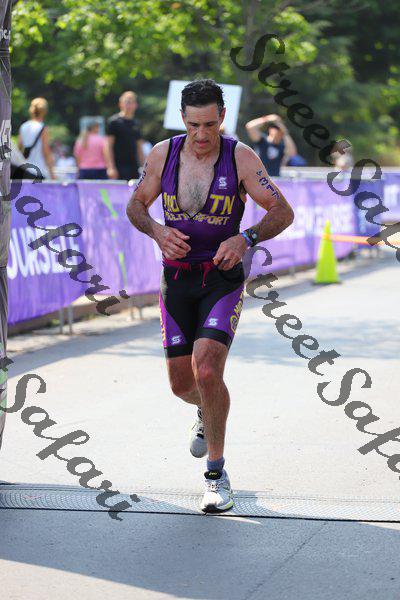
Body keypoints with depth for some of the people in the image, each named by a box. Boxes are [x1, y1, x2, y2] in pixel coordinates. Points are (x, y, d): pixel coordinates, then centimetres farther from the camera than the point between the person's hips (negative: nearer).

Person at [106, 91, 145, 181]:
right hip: (119, 166, -6)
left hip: (134, 167, 6)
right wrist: (111, 167, -15)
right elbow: (109, 146, -7)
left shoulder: (136, 124, 16)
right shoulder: (114, 121, -2)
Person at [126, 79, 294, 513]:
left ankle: (216, 474, -7)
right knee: (181, 383, 7)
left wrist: (245, 238, -25)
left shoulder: (240, 158, -10)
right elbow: (135, 205, 10)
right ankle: (208, 414, 46)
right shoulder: (162, 155, -3)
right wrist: (157, 231, -12)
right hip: (176, 278, 3)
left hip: (223, 278, -3)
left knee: (207, 369, -22)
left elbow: (283, 212, -8)